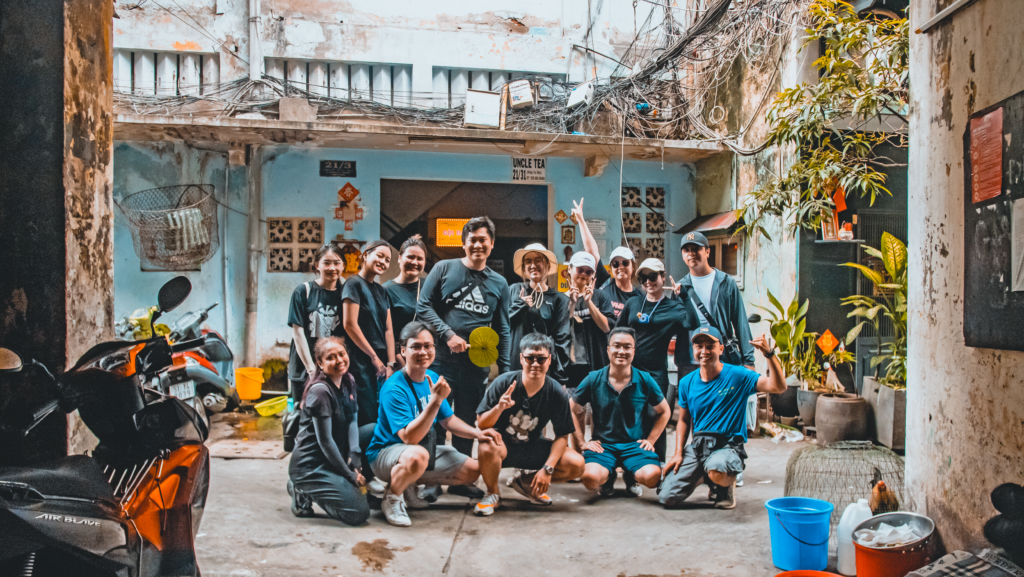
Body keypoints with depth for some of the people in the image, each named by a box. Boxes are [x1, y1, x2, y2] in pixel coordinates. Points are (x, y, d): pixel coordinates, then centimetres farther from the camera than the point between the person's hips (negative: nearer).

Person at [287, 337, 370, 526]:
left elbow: (352, 422, 5)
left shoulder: (348, 381, 6)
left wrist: (354, 458, -9)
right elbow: (325, 440, -18)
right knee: (359, 513, -17)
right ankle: (304, 492, 4)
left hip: (333, 457, 9)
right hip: (310, 465, -9)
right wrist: (349, 474, -14)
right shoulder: (320, 391, -19)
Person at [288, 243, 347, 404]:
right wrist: (311, 368, -10)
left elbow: (347, 334, 8)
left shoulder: (343, 293, 7)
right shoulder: (303, 291, -1)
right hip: (305, 370, -2)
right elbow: (298, 332, -5)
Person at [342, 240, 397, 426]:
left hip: (380, 363, 7)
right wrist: (375, 358, -11)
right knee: (367, 418, -8)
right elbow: (350, 325, -13)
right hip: (361, 361, -7)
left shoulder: (382, 292, 17)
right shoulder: (354, 284, -5)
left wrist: (390, 364, 0)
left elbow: (388, 329, 12)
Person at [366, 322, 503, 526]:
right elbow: (410, 437, -32)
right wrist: (436, 400, -37)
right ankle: (392, 498, -10)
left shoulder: (433, 379, 1)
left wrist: (477, 433, -4)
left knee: (472, 470, 2)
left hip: (425, 448, 8)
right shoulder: (394, 389, -24)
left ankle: (411, 485, 14)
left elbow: (448, 420, 12)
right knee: (417, 456, -41)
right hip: (386, 452, -8)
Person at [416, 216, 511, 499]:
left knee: (467, 424, 10)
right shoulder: (444, 269, 3)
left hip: (477, 365, 3)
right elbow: (423, 307, -1)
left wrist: (504, 370, 6)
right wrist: (448, 334, -13)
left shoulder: (499, 283, 12)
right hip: (441, 361, -3)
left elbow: (502, 330, 13)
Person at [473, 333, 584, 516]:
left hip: (533, 448, 3)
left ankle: (526, 481, 13)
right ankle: (493, 493, -6)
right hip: (503, 443, -3)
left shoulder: (557, 393, -12)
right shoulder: (504, 383, -17)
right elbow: (481, 424, -15)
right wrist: (499, 408, -37)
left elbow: (562, 435, -6)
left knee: (576, 464, -16)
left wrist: (547, 468, -17)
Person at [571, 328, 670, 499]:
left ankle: (633, 478, 10)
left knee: (652, 476, -29)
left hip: (634, 445, 1)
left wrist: (650, 440, 6)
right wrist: (582, 442, 2)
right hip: (602, 444, 0)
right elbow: (572, 411, 9)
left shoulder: (645, 381, 1)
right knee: (590, 477, -31)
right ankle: (608, 478, 8)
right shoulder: (593, 380, -1)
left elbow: (664, 412, 15)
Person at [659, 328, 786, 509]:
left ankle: (727, 484, 2)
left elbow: (778, 387, -16)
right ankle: (703, 476, 24)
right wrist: (678, 453, 3)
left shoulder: (737, 376, -6)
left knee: (716, 471, -40)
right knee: (667, 497, -9)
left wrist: (769, 354, -30)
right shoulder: (687, 383, 7)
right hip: (696, 446, 4)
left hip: (728, 446, -4)